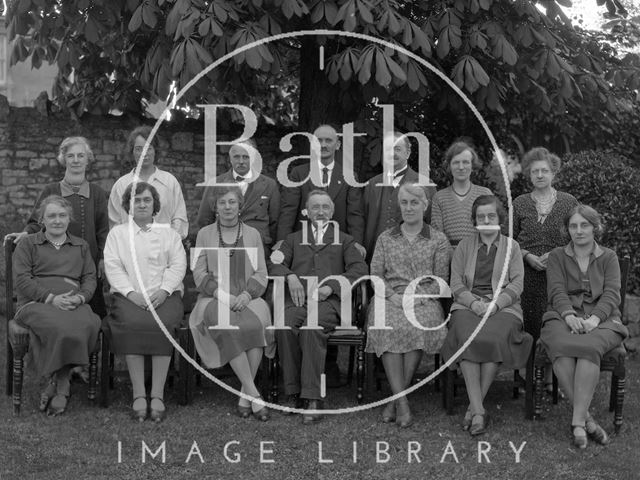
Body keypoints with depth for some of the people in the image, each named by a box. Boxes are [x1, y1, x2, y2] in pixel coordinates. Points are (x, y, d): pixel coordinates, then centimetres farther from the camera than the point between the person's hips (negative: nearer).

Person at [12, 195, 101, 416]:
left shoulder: (81, 246, 27)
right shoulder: (27, 244, 17)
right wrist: (51, 298, -11)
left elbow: (90, 279, 18)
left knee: (88, 324, -37)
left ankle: (58, 383, -22)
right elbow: (22, 280, 4)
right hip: (36, 304, -3)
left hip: (74, 304, 3)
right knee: (62, 328, -39)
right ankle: (62, 386, -19)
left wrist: (80, 298, -6)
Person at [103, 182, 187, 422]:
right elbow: (112, 267, 6)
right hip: (129, 295, 0)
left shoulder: (169, 233, 22)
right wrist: (132, 293, -11)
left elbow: (178, 265, 8)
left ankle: (157, 394, -32)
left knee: (162, 324, -33)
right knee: (132, 324, -33)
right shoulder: (117, 233, 20)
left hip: (163, 295, 0)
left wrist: (163, 290, -11)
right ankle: (138, 395, -32)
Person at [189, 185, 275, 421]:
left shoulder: (252, 234, 15)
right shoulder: (204, 234, 13)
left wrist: (247, 294, -11)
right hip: (214, 298, -1)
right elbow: (199, 273, 5)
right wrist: (222, 294, -12)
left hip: (247, 298, 1)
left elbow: (261, 274, 9)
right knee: (226, 326, -35)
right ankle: (254, 394, -31)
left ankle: (245, 394, -24)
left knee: (256, 323, -33)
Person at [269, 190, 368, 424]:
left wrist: (331, 286, -9)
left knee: (312, 328, -36)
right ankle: (293, 392, -24)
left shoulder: (345, 241, 26)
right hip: (297, 298, 2)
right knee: (284, 327, -33)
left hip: (328, 299, -2)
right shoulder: (293, 239, 31)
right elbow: (275, 264, 15)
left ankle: (313, 398, -38)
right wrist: (291, 277, -9)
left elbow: (359, 268, 8)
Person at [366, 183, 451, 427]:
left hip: (424, 300, -1)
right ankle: (402, 402, -34)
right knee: (388, 326, -34)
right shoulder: (385, 238, 17)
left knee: (418, 326, -35)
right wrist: (392, 296, -10)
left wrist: (418, 297, -13)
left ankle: (395, 400, -25)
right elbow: (376, 274, 9)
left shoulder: (439, 240, 12)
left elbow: (440, 279, 5)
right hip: (389, 298, 1)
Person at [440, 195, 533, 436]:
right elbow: (456, 283, 9)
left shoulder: (511, 246, 15)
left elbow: (516, 285, 4)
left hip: (503, 306, -1)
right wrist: (474, 303, -11)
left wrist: (494, 304, -13)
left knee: (493, 338, -34)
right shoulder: (464, 245, 18)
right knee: (468, 338, -33)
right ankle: (479, 411, -35)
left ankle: (474, 407, -25)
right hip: (468, 305, 1)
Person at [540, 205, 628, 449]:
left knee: (589, 346, -37)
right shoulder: (557, 256, 18)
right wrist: (569, 315, -18)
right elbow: (557, 291, 3)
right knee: (561, 346, -36)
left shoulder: (608, 257, 17)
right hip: (564, 317, 0)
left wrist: (594, 319, -17)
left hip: (600, 320, 0)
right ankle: (586, 419, -34)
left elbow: (612, 294, 3)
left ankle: (577, 420, -37)